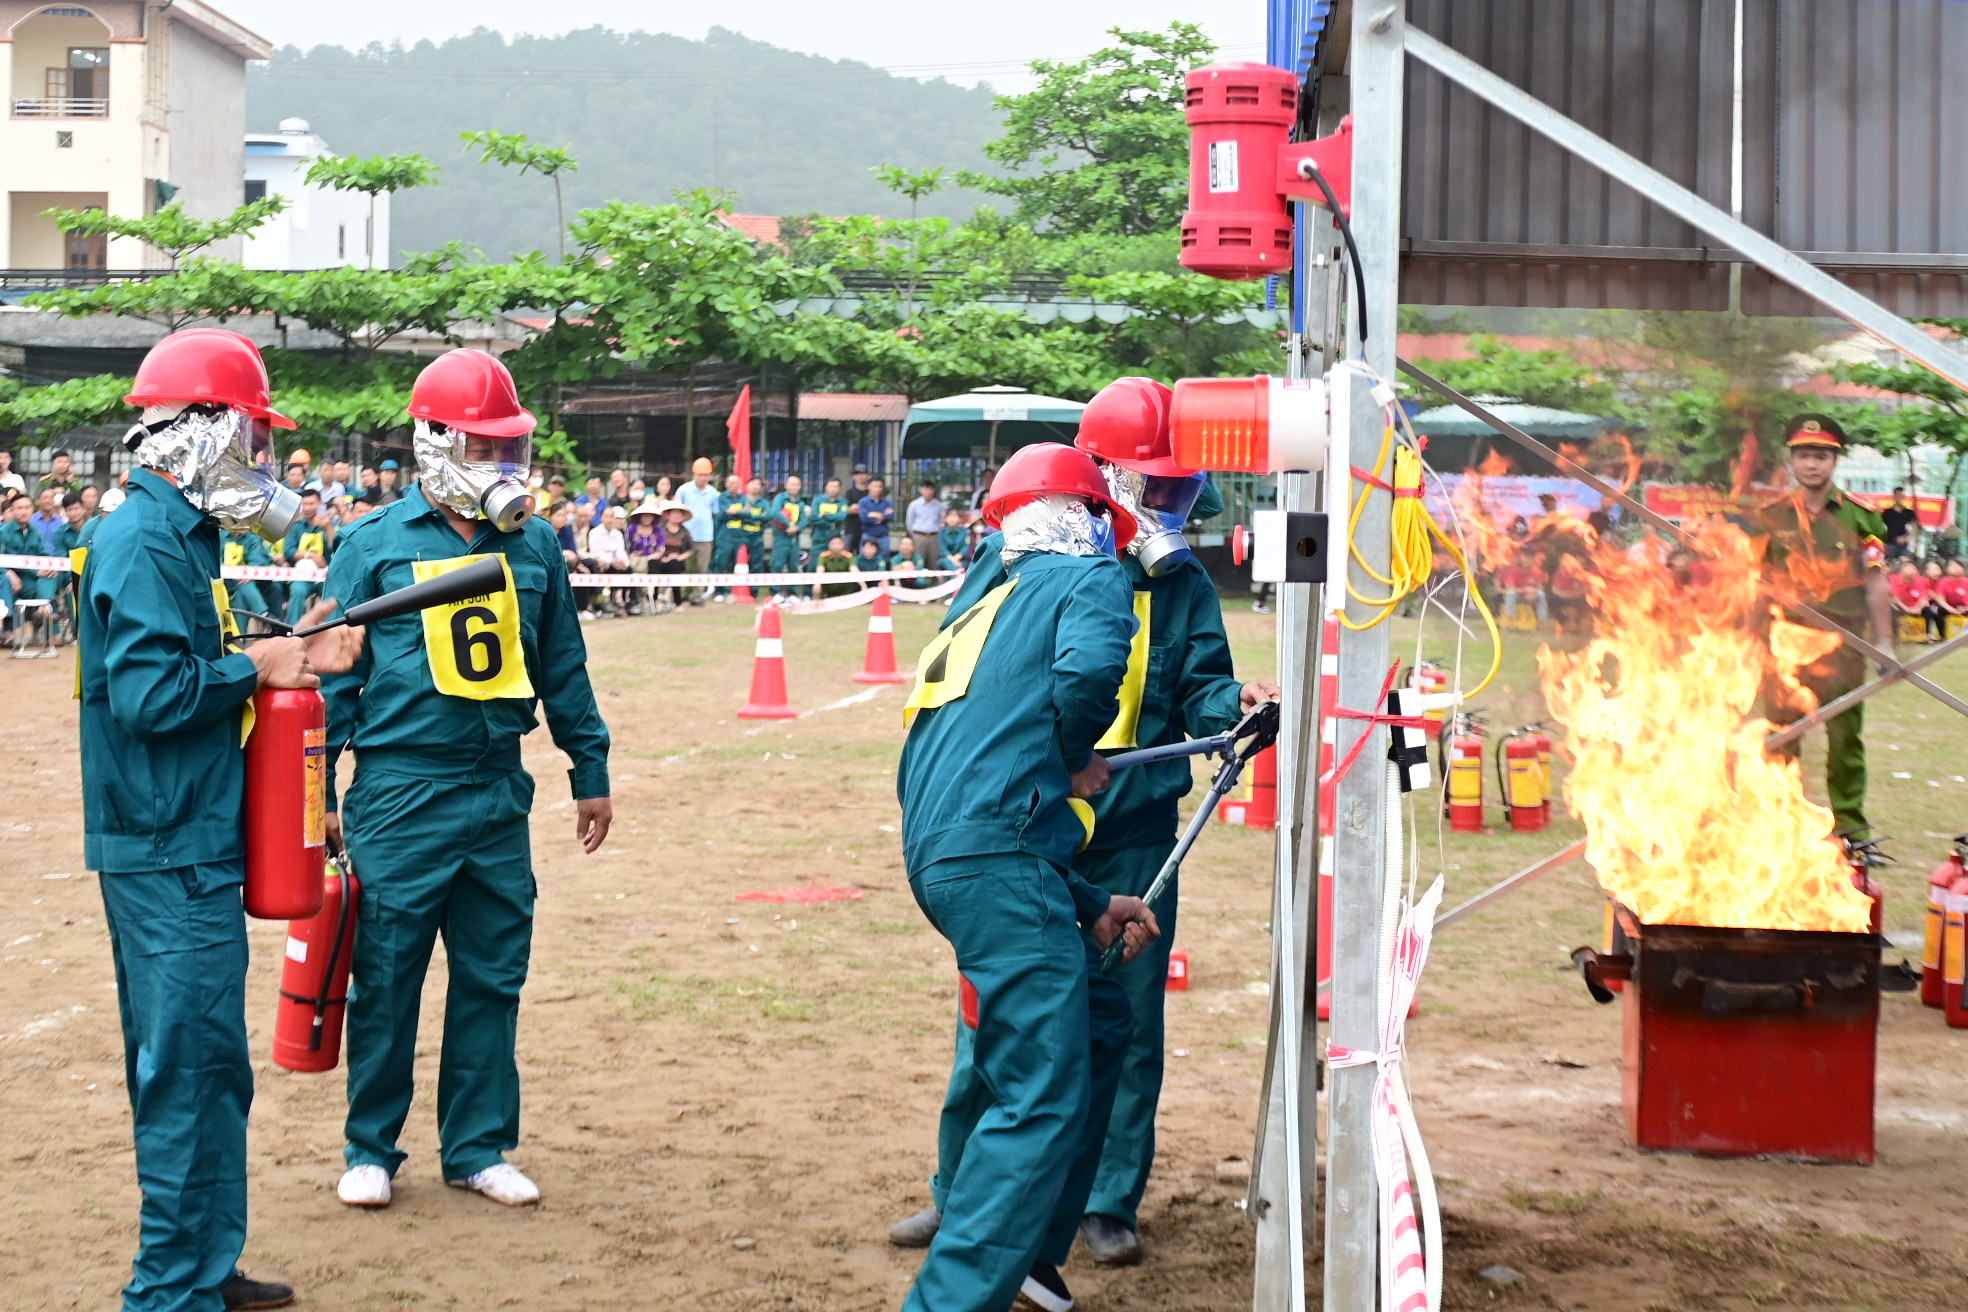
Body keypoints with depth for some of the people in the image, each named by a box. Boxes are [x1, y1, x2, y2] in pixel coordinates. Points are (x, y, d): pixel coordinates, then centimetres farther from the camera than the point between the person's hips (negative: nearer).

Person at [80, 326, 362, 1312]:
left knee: (203, 1065, 17)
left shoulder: (175, 533, 15)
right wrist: (254, 667, -11)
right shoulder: (145, 540, -16)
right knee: (190, 1065, -4)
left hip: (188, 845, 10)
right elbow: (151, 693, -25)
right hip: (169, 851, -10)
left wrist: (291, 661, 6)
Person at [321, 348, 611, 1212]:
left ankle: (477, 1147, 21)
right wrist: (317, 792, -2)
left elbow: (562, 668, 16)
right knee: (386, 977, 4)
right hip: (400, 792, -3)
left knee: (492, 975, 9)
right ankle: (371, 1148, 19)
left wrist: (591, 769, 15)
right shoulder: (375, 545, -2)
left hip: (500, 791, 4)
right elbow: (332, 672, 0)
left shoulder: (534, 545, 8)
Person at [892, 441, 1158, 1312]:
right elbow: (1087, 668, -19)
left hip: (938, 856, 9)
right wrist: (1077, 758, 2)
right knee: (1044, 1100, -9)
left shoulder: (985, 612, 29)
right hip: (998, 856, -9)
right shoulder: (1088, 578, 5)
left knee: (1099, 1023, 24)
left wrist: (1088, 907, 31)